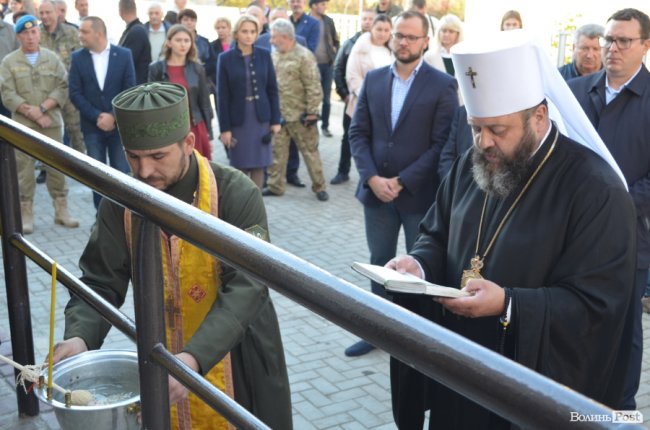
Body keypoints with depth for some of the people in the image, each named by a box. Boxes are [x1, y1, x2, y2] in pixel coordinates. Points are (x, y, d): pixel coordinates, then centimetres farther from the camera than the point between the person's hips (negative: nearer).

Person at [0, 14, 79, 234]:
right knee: (24, 170, 2)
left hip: (52, 123, 1)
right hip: (22, 125, -1)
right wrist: (32, 113, -12)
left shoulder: (53, 58, 6)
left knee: (56, 167, 6)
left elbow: (63, 88, -1)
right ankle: (26, 215, 10)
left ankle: (61, 211, 15)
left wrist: (42, 108, -14)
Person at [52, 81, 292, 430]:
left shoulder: (236, 195, -19)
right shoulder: (121, 203, -6)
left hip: (236, 361, -3)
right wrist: (79, 336, -24)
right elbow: (100, 283, -3)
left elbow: (246, 286, -25)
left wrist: (195, 357, -38)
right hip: (160, 364, 3)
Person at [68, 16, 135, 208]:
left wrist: (113, 117, -13)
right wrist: (97, 117, -12)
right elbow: (75, 93, -3)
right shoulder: (77, 58, 1)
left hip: (119, 125, -1)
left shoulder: (124, 55, -3)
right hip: (92, 126, 1)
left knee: (122, 173, 2)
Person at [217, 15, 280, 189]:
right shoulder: (225, 59, -4)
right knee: (240, 166, 3)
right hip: (238, 119, -2)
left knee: (258, 165, 5)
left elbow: (272, 89, 5)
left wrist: (275, 120, 0)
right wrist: (224, 128, -8)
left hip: (261, 117, 2)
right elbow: (222, 96, -5)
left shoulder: (264, 55, 3)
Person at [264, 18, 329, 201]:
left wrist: (311, 113, -15)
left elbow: (313, 87, -14)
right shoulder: (275, 56, 6)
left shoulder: (303, 56, -13)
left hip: (299, 115, -6)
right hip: (277, 114, 6)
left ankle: (319, 187, 16)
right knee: (277, 151, 11)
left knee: (310, 151, 5)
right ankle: (275, 185, 23)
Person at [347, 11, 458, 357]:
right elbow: (358, 133, 4)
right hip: (376, 191, 4)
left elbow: (442, 144, -12)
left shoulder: (442, 85, -7)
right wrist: (372, 178, -10)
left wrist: (402, 182, -16)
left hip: (420, 194, -4)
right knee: (380, 263, 15)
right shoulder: (373, 79, 6)